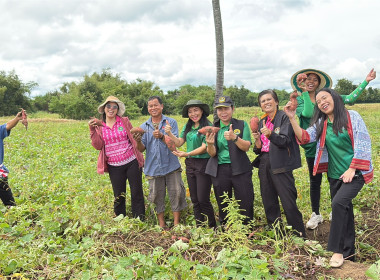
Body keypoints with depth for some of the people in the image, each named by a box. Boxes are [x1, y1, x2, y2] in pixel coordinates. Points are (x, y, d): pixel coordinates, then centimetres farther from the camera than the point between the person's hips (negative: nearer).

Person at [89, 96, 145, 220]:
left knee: (137, 194, 4)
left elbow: (133, 138, 7)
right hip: (114, 167, 1)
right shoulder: (99, 126, 4)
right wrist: (92, 130, -15)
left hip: (132, 162, -1)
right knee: (118, 196, 10)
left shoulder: (124, 121, 2)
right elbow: (98, 146, -4)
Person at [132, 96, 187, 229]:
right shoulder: (143, 127, 8)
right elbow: (142, 149, 2)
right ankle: (162, 224, 22)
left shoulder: (171, 122, 1)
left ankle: (176, 224, 13)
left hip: (171, 166, -2)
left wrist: (162, 136, -26)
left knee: (176, 193, -1)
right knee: (157, 196, 8)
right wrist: (138, 141, -20)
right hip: (153, 167, 2)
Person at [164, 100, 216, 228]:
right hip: (190, 164, 7)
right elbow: (179, 142, 10)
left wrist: (187, 154, -26)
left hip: (203, 164, -7)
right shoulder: (188, 127, 11)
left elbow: (204, 148, -17)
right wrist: (169, 133, -5)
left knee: (203, 199, -6)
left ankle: (212, 227, 13)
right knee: (194, 199, 13)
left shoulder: (208, 126, -11)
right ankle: (199, 227, 26)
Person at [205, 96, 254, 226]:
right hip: (219, 171, 2)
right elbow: (212, 154, 0)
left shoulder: (242, 125, 4)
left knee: (246, 204, -1)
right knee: (223, 206, 9)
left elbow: (246, 147, -7)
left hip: (240, 170, -1)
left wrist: (234, 138, -25)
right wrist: (210, 144, -22)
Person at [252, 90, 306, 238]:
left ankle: (300, 235, 5)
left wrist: (270, 134, -32)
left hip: (280, 164, -7)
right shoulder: (262, 122, 16)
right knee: (269, 203, 12)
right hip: (264, 163, 7)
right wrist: (257, 140, -5)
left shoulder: (284, 117, -3)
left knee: (289, 203, -7)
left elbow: (285, 141, -15)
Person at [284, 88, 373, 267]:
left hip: (355, 173, -5)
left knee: (338, 203, -24)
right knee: (344, 212, 13)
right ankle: (348, 252, 28)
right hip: (335, 176, 5)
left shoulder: (351, 116, -6)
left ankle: (337, 250, -11)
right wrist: (292, 118, -16)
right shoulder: (321, 124, 7)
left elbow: (363, 142, -10)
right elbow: (305, 137, -5)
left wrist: (352, 169, -16)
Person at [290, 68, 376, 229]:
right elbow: (308, 114, -21)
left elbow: (349, 98, 4)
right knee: (315, 182, 9)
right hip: (312, 147, -1)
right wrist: (305, 92, -20)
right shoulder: (299, 100, -1)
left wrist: (366, 81, 1)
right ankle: (316, 215, 24)